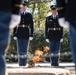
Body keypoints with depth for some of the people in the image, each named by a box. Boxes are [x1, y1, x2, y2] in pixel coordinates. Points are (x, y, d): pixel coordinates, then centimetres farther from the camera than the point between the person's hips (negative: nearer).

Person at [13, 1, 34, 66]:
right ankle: (20, 63, 6)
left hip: (26, 34, 0)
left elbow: (31, 25, 3)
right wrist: (14, 34, 1)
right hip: (19, 34, 0)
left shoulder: (29, 15, 6)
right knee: (20, 49, 1)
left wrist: (31, 35, -3)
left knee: (25, 49, 3)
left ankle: (24, 63, 11)